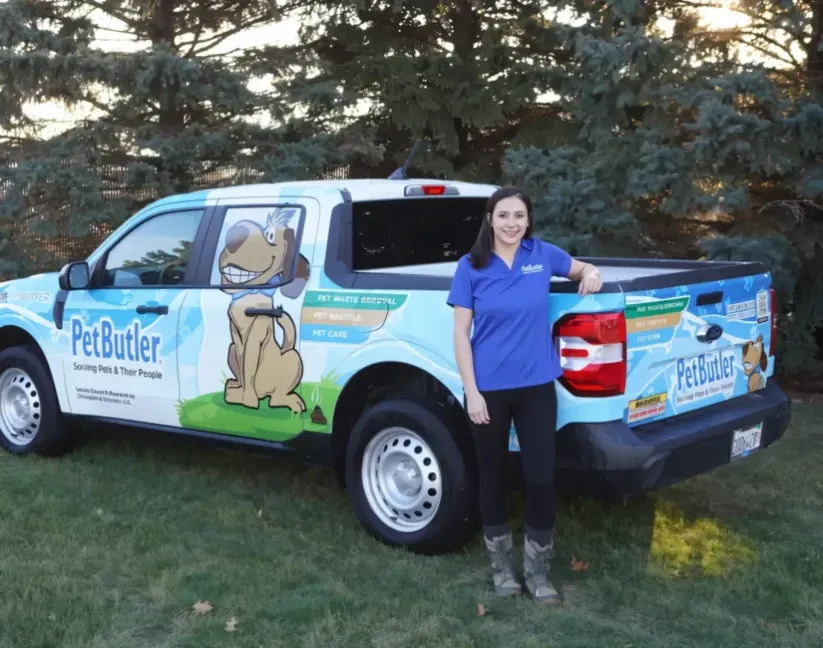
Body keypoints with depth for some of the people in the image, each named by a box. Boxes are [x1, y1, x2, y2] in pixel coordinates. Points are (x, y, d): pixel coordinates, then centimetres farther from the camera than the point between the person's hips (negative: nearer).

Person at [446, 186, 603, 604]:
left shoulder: (543, 254, 0)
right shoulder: (471, 267, -5)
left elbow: (580, 268, 21)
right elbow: (461, 333, -4)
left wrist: (591, 274, -4)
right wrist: (471, 391, -10)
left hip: (536, 387, 1)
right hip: (488, 389, -1)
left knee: (541, 478, 0)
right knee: (492, 476, 12)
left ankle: (537, 571, 18)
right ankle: (501, 565, 31)